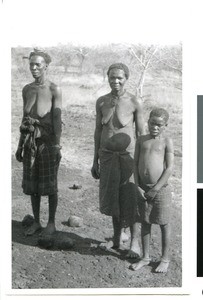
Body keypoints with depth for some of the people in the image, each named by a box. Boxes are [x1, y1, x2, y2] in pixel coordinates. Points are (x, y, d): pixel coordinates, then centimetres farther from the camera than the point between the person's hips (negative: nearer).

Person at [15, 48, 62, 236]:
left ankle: (51, 223, 16)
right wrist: (20, 145, 15)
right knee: (32, 184, 10)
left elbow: (57, 119, -10)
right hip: (30, 141, 5)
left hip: (47, 140, -5)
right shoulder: (27, 89, 9)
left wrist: (57, 145, -15)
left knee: (50, 184, 4)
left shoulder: (54, 90, -7)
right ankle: (36, 222, 23)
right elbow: (25, 118, 15)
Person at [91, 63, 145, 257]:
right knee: (112, 198, 13)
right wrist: (95, 161, 9)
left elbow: (141, 133, -5)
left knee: (130, 200, 1)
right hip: (107, 155, 4)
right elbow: (98, 131, 8)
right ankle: (117, 239, 29)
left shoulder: (134, 102, -10)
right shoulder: (101, 102, 2)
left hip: (128, 155, -4)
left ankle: (134, 242, 18)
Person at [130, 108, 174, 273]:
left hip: (161, 189, -4)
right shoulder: (142, 140, 6)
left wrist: (155, 189, -13)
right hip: (143, 189, 4)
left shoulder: (167, 141, -6)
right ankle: (145, 257, 26)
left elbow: (169, 168, -11)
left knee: (164, 224, 7)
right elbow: (135, 164, 5)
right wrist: (138, 187, -4)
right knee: (145, 223, 13)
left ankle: (165, 259, 21)